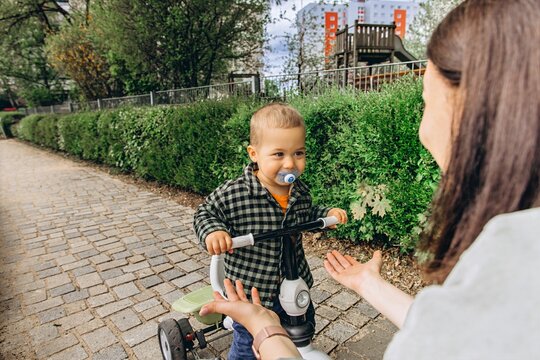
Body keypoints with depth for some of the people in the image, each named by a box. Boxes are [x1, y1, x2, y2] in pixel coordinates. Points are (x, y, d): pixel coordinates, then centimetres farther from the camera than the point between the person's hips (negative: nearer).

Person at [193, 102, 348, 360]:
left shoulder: (300, 192, -8)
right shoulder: (233, 194, -25)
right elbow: (204, 214, -11)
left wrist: (327, 214, -4)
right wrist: (212, 231, -31)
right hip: (251, 294, -4)